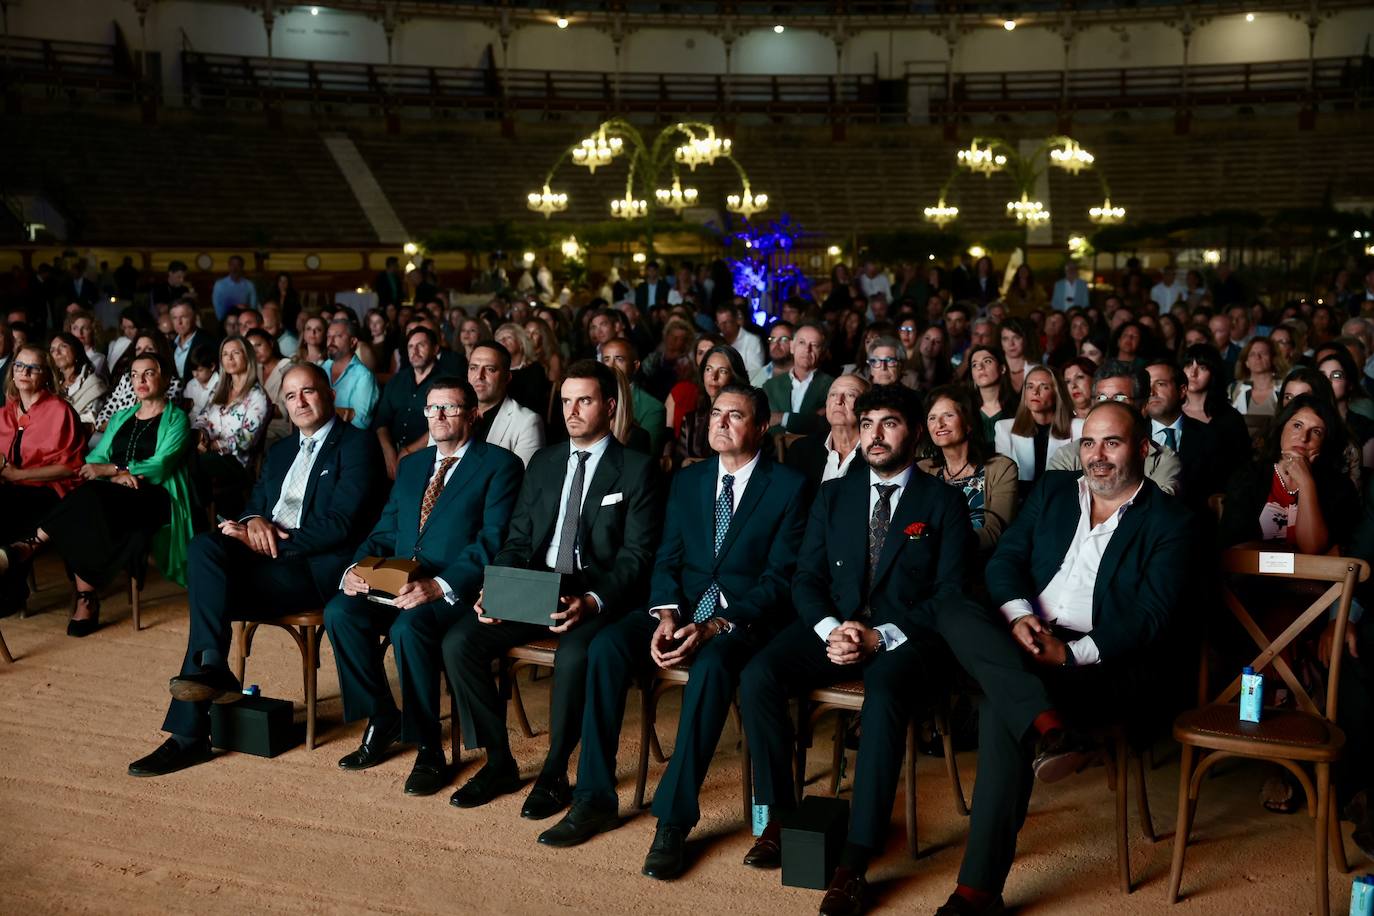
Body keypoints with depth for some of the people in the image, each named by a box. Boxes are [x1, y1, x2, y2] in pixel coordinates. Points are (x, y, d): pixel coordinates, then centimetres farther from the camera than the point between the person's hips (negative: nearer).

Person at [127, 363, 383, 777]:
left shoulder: (357, 445, -1)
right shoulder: (281, 451, 25)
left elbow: (339, 525, -12)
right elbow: (253, 504, 20)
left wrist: (270, 541, -15)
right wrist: (254, 521, -5)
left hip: (318, 565, -7)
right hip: (268, 552, 7)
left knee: (207, 596, -25)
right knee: (205, 546, -23)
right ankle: (211, 667, -25)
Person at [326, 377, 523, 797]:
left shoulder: (499, 465, -1)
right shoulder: (410, 465, 21)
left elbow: (492, 542, -12)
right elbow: (384, 531, 18)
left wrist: (439, 586, -26)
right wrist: (356, 569, -4)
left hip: (457, 592, -6)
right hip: (397, 584, 6)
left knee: (408, 628, -35)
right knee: (340, 611, -21)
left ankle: (429, 749, -16)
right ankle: (382, 720, -1)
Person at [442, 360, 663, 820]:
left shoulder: (637, 469, 0)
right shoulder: (543, 463, 16)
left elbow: (636, 556, -8)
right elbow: (517, 540, 14)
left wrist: (592, 602, -25)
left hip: (599, 595, -5)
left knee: (574, 655, -36)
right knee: (459, 641, -16)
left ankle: (555, 774, -13)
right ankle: (498, 763, -1)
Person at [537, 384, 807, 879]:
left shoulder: (789, 487, -1)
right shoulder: (687, 481, 15)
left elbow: (779, 578, -8)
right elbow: (666, 558, 9)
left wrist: (715, 627, -20)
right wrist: (666, 615, -12)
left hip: (745, 616, -4)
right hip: (683, 606, 5)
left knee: (712, 664, -37)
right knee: (606, 646, -23)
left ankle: (674, 819, -30)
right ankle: (594, 799, -16)